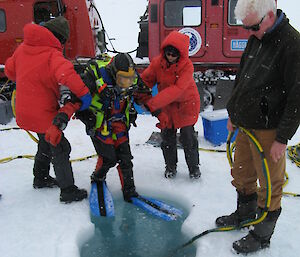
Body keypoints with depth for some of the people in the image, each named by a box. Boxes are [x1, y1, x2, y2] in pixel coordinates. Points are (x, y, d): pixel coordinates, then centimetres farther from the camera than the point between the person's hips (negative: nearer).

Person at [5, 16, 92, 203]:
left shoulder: (23, 48, 4)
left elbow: (10, 70, 17)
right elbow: (66, 74, -39)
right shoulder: (53, 55, -21)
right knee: (60, 149, 5)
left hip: (25, 109, 8)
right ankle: (68, 191, 13)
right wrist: (84, 94, -29)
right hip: (43, 113, -8)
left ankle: (40, 178, 44)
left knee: (46, 143, 27)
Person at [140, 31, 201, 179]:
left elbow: (177, 89, -37)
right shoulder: (157, 62, -13)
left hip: (186, 103, -3)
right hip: (166, 105, 4)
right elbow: (146, 80, -4)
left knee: (187, 136, -2)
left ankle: (194, 166, 21)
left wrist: (152, 103, -44)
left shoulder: (187, 66, -26)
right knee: (167, 136, 8)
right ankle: (170, 166, 29)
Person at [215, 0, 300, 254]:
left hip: (268, 131, -8)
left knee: (269, 184, 7)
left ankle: (261, 236, 25)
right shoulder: (256, 39, 8)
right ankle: (245, 213, 44)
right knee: (242, 174, 21)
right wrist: (234, 114, 18)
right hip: (245, 125, 8)